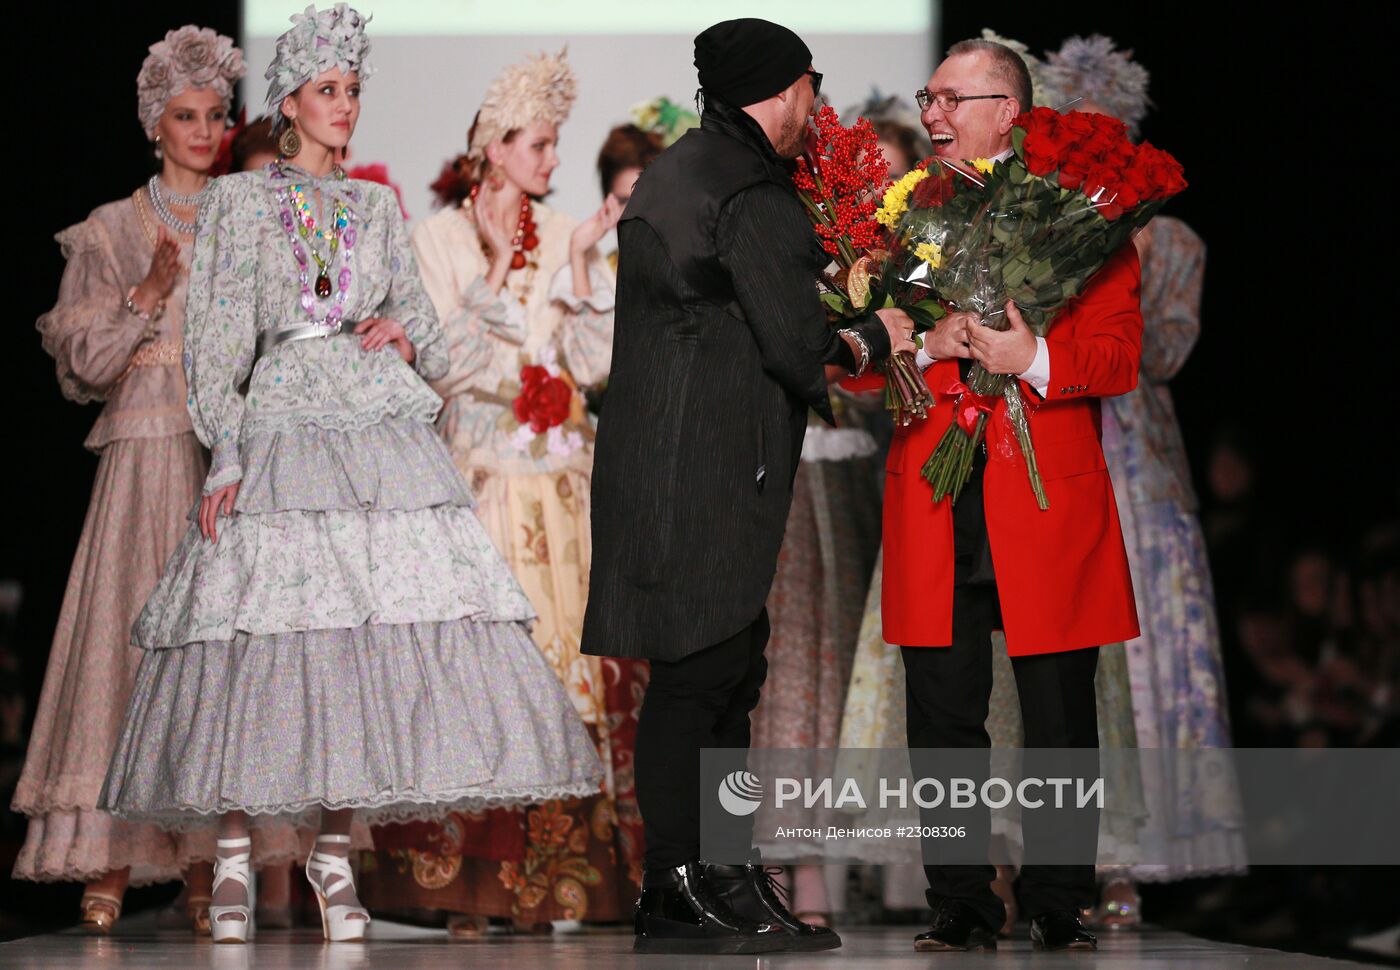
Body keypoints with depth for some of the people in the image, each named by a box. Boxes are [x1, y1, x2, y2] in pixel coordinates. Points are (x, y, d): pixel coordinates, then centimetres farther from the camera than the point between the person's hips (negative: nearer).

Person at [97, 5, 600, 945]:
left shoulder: (376, 207, 19)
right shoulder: (238, 200, 10)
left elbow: (425, 326, 23)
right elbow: (217, 340, 4)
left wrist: (405, 338, -2)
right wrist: (226, 458, -6)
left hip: (382, 428, 3)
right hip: (281, 426, -3)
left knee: (371, 629, -6)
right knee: (260, 635, -11)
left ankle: (335, 850, 3)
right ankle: (234, 856, -3)